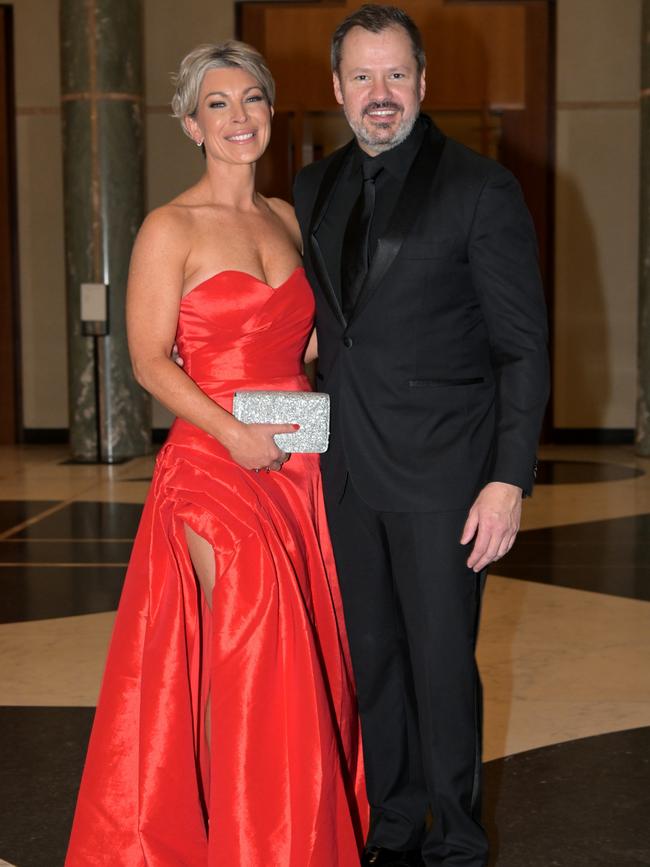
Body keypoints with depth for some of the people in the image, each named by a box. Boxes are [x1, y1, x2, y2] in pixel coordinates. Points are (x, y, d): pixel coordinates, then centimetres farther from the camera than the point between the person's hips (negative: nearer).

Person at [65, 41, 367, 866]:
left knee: (307, 650, 10)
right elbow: (149, 362, -9)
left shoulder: (286, 219, 13)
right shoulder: (172, 228, -5)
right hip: (218, 462, -6)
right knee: (245, 655, -4)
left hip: (300, 461, 6)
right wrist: (234, 433, -19)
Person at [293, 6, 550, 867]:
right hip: (347, 473, 5)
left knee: (442, 667, 4)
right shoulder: (314, 189, 10)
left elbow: (523, 348, -8)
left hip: (442, 474, -5)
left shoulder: (482, 189, -7)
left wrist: (509, 479, -15)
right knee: (373, 664, 15)